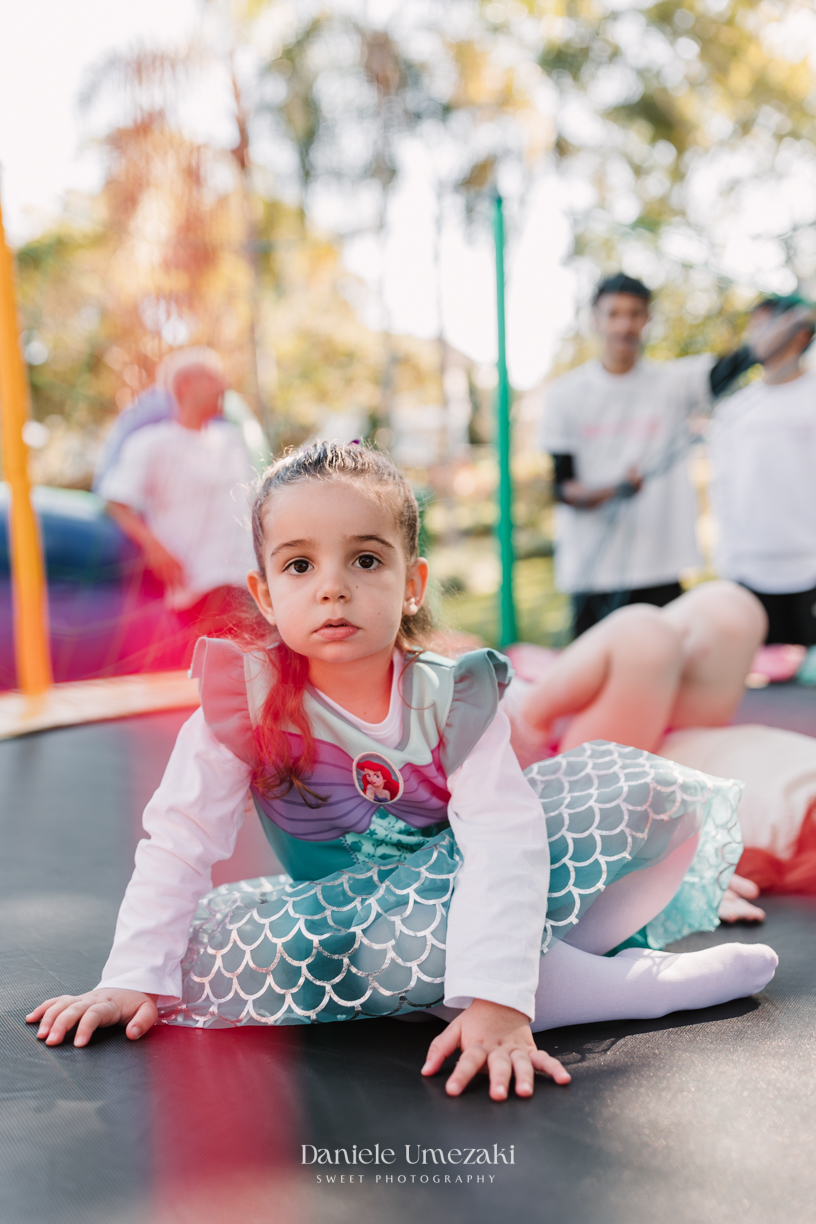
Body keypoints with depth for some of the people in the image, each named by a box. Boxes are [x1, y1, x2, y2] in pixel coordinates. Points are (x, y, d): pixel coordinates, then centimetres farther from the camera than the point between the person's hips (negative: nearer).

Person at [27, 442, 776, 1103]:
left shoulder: (456, 697, -19)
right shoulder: (246, 697, -17)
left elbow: (503, 844, -29)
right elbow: (180, 841, -11)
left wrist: (497, 1000, -41)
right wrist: (133, 980, -18)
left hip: (456, 882, -2)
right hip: (341, 909, 2)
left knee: (641, 790, -19)